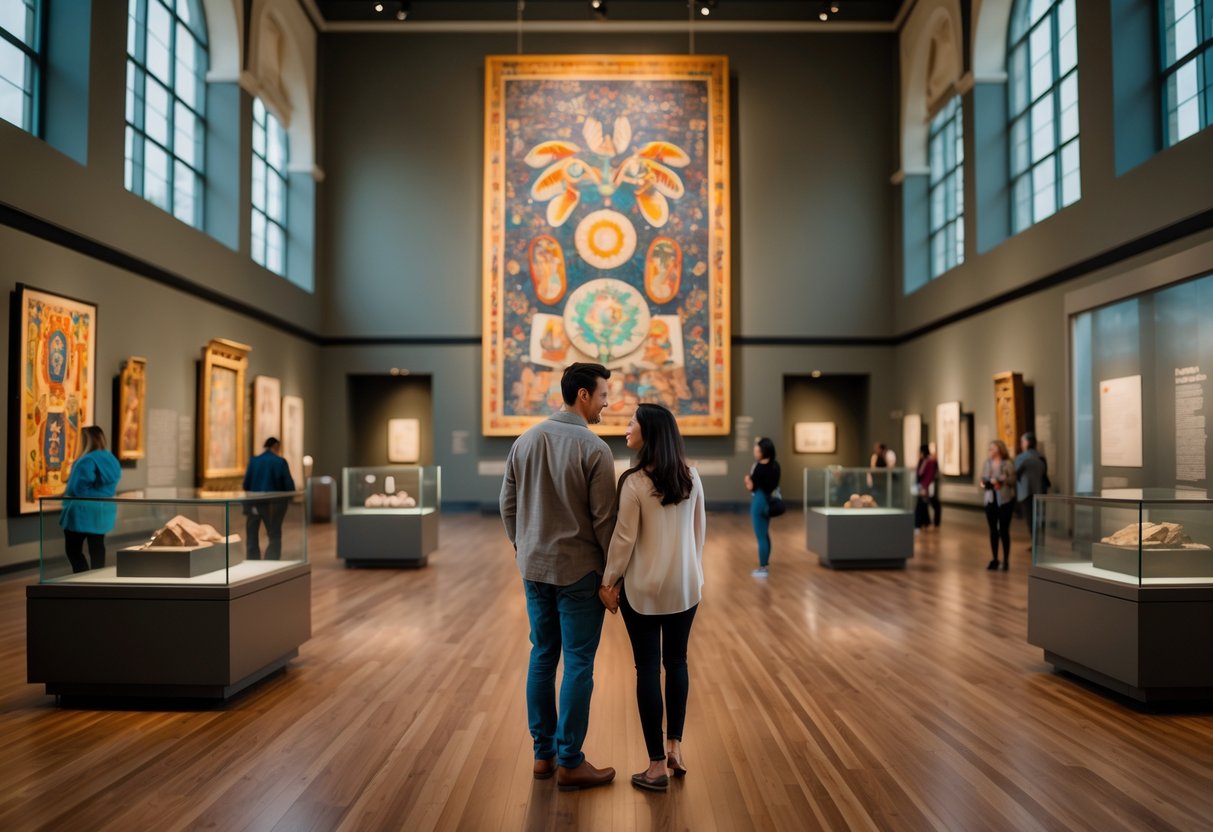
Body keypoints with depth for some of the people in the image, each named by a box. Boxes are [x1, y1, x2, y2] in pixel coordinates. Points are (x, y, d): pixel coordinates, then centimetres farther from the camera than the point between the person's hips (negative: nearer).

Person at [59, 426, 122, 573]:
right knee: (97, 549, 11)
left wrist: (65, 493, 3)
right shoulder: (111, 460, 6)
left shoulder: (87, 461, -20)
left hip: (83, 512, -7)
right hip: (102, 511, 7)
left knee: (73, 550, 4)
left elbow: (75, 489, -16)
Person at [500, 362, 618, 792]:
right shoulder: (594, 449, -15)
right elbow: (604, 518, -14)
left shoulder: (525, 441, 4)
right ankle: (569, 763, 12)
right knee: (578, 665, 3)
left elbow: (508, 505, 8)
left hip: (534, 568, 6)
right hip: (579, 570, -6)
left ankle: (543, 754, 24)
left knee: (542, 658, 14)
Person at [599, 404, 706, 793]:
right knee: (677, 662, 18)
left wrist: (609, 581, -2)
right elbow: (700, 530, 8)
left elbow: (624, 538, -13)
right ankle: (675, 748, 24)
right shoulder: (691, 477, 1)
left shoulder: (634, 481, -16)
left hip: (644, 588, -5)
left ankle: (657, 766, 10)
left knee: (648, 668, 4)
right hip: (685, 585, 5)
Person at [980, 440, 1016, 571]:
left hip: (1005, 500, -4)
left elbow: (1013, 480, -9)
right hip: (990, 500, 4)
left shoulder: (1007, 463, -7)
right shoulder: (986, 463, 6)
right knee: (993, 530, 8)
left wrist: (999, 480, -20)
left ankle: (1006, 560, 9)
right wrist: (983, 484, -9)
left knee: (1004, 530, -1)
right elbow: (983, 479, 12)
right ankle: (994, 559, 16)